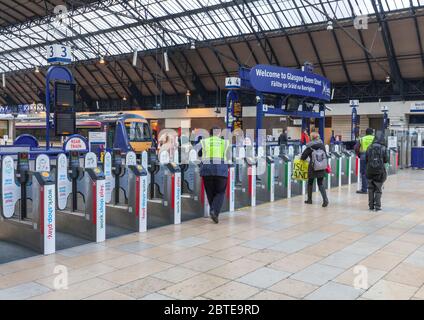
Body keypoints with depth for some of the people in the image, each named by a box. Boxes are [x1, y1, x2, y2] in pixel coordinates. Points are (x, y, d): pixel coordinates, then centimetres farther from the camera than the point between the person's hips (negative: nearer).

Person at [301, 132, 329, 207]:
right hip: (322, 168, 3)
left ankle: (309, 200, 26)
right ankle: (325, 200, -7)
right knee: (321, 184, 10)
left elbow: (303, 157, -3)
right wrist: (326, 165, 16)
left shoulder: (309, 147, -9)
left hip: (313, 169, -3)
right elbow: (326, 156, 5)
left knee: (310, 183, 17)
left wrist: (303, 159, 20)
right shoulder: (322, 145, 0)